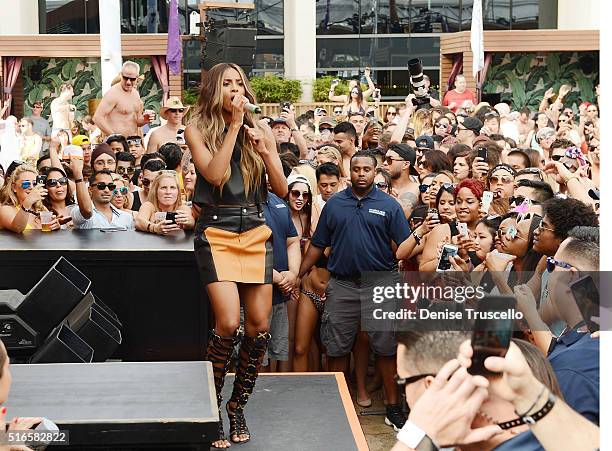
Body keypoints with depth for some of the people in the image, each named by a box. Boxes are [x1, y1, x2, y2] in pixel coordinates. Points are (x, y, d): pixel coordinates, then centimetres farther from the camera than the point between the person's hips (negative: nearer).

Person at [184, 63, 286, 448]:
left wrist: (264, 150, -8)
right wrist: (234, 125, -11)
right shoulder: (198, 130, 2)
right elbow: (214, 174, -15)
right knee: (229, 323, -16)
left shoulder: (261, 130, 9)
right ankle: (211, 407, 1)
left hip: (256, 232, 4)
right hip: (217, 232, -4)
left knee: (259, 325, 0)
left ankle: (238, 406, 17)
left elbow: (282, 189, 7)